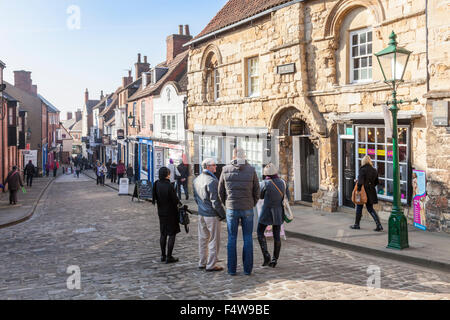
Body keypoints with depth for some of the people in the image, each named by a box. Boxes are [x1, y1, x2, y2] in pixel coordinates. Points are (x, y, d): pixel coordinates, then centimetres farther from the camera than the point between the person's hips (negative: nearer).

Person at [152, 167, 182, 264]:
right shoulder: (168, 186, -23)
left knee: (163, 234, 16)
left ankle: (163, 256, 23)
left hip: (161, 212, 7)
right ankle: (169, 257, 4)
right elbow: (175, 199, -18)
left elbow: (155, 198, 7)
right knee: (172, 234, 3)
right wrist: (180, 204, 0)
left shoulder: (156, 184, -2)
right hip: (170, 213, -7)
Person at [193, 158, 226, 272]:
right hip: (212, 215, -8)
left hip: (201, 214, 8)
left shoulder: (196, 180, 7)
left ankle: (202, 263, 25)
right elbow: (215, 201, -20)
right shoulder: (212, 181, -20)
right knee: (214, 240, 2)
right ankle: (211, 265, 6)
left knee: (203, 238, 16)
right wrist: (223, 214, -11)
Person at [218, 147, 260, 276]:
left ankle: (232, 269, 11)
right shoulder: (251, 170, -5)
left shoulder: (226, 170, -4)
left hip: (231, 209, 0)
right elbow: (256, 192, 0)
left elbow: (221, 191, 3)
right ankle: (248, 268, 11)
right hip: (248, 209, 0)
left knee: (232, 238, 9)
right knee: (248, 238, 9)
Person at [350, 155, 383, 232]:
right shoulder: (374, 170, 6)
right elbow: (376, 182, 12)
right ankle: (379, 225, 2)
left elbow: (360, 182, -20)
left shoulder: (363, 170, -14)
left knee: (359, 208, 10)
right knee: (370, 209, 13)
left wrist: (358, 190, -15)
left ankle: (357, 224, 20)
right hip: (371, 192, 6)